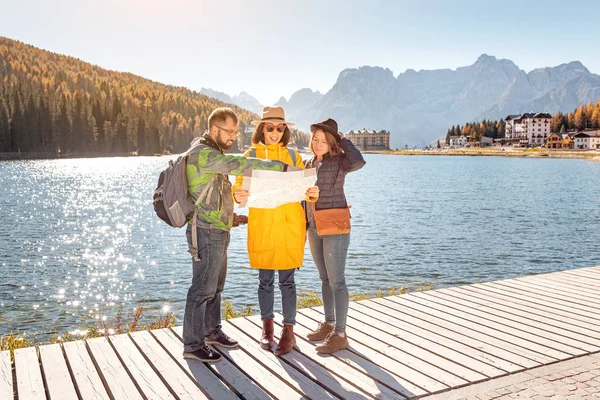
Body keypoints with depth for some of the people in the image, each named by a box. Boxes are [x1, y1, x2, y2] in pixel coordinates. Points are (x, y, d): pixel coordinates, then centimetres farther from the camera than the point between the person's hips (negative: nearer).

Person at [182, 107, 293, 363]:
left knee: (215, 285, 18)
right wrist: (282, 167, -34)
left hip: (217, 232, 10)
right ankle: (193, 345, 7)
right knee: (203, 288, -3)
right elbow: (238, 165, -31)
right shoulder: (202, 153, -17)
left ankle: (212, 332, 32)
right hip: (206, 233, -10)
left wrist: (230, 217, 19)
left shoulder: (212, 152, 16)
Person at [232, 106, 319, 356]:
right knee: (265, 279, 7)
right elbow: (239, 187, -2)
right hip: (261, 224, 0)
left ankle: (289, 331, 12)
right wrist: (237, 196, -25)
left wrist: (313, 193, -18)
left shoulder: (293, 156, 8)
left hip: (289, 224, 0)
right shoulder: (250, 156, 5)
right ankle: (267, 327, 25)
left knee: (287, 279, 1)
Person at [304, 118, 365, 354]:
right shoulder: (310, 164, 12)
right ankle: (328, 324, 27)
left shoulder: (339, 161, -9)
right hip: (314, 228, 7)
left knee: (336, 280, -5)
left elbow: (358, 162, -32)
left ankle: (340, 334, 1)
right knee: (325, 279, 15)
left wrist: (343, 140, -16)